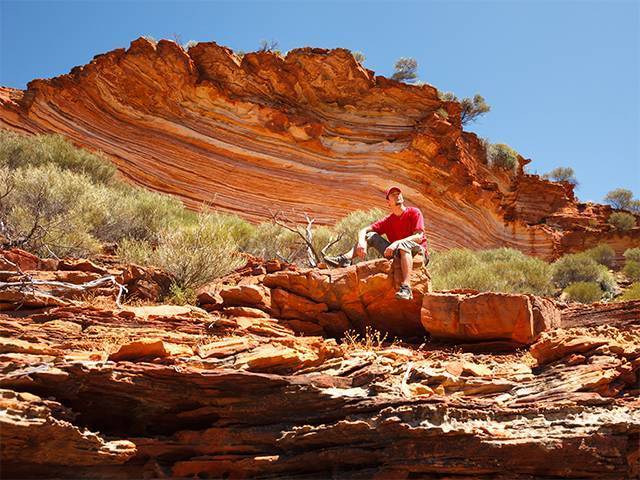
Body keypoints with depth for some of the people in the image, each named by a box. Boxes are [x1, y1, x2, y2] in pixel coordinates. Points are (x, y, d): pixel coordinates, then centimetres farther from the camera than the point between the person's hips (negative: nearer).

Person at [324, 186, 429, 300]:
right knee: (371, 235, -1)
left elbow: (418, 237, -15)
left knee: (403, 244, -40)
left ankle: (406, 288, -53)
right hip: (397, 255, 5)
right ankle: (346, 258, -22)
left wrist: (396, 243, -28)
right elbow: (363, 231, 4)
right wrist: (361, 242, -19)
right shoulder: (388, 221, 10)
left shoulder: (414, 212, -2)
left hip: (419, 253, -5)